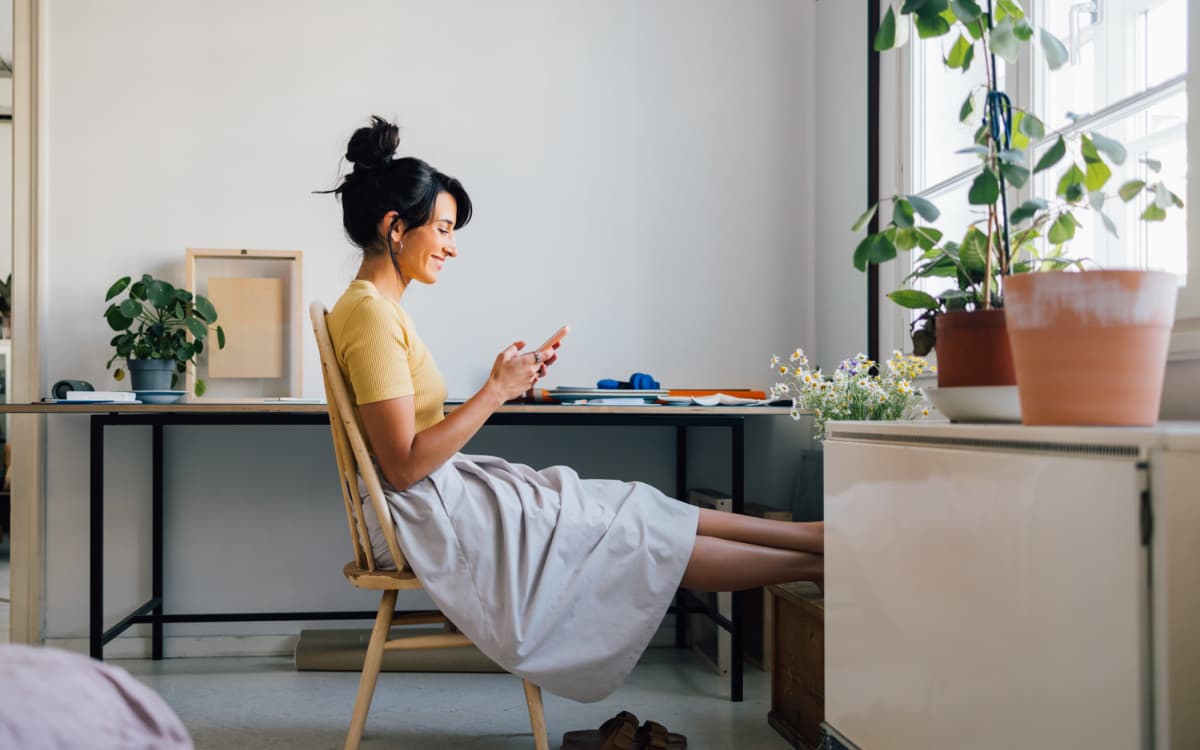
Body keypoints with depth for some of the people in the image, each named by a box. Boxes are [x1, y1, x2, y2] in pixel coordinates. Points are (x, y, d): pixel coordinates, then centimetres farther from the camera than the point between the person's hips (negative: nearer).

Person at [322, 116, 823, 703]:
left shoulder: (374, 307, 11)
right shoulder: (371, 316, -20)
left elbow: (418, 442, 11)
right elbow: (403, 467, -23)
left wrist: (503, 384, 3)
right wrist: (495, 392, -19)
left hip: (443, 498, 9)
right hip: (428, 518, -9)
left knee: (637, 513, 5)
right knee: (641, 536, -3)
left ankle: (815, 537, 10)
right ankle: (817, 564, 8)